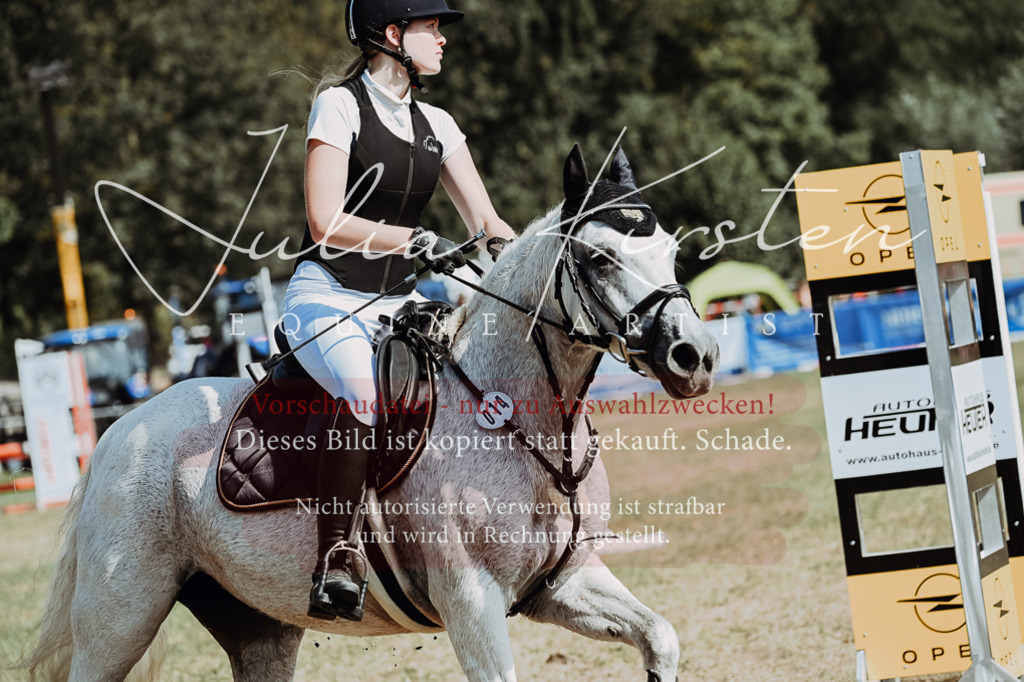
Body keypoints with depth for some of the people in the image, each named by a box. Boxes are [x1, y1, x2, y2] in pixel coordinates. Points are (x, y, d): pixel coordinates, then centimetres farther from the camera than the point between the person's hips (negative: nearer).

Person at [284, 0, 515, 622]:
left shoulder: (436, 125, 13)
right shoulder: (340, 105, -7)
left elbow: (487, 224, 10)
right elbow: (326, 224, -16)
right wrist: (416, 241, -27)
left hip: (400, 305, 7)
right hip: (328, 299, -7)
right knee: (368, 393, -36)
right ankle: (336, 564, -35)